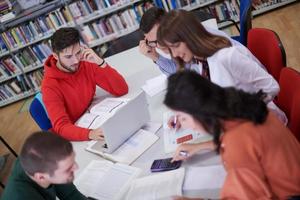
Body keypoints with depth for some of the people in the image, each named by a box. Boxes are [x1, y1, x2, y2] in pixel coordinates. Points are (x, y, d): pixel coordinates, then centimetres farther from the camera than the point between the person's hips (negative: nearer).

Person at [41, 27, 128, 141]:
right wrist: (90, 134, -48)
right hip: (74, 136, -3)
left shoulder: (86, 64, -10)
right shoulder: (50, 86, -21)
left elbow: (122, 90, -12)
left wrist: (100, 62, -25)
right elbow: (61, 127, -29)